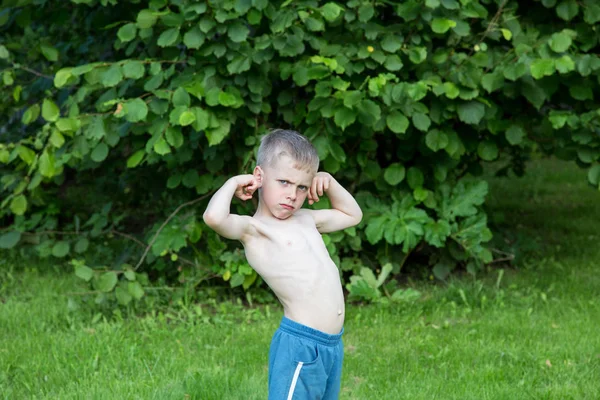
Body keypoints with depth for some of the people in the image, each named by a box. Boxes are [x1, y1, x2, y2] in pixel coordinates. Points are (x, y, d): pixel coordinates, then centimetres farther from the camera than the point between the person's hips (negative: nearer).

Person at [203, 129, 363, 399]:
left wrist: (330, 184, 17)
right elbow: (214, 217, -30)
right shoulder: (253, 229, -8)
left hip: (332, 344, 9)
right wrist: (233, 183, -11)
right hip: (299, 345, -9)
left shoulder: (306, 220, 16)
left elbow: (352, 215, 34)